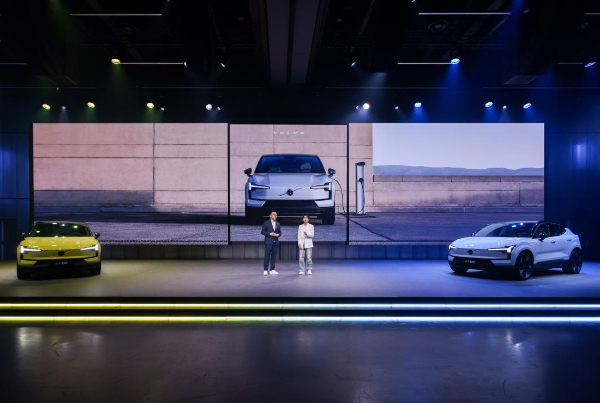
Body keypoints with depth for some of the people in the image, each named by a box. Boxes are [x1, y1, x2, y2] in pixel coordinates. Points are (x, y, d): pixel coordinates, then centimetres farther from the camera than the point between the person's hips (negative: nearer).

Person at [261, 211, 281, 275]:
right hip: (268, 242, -4)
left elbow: (280, 232, 16)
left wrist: (278, 234, -7)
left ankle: (272, 270, 10)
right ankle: (265, 270, -2)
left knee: (274, 256, 4)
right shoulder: (266, 223, 1)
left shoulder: (278, 224, 14)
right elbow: (262, 232, -2)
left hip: (275, 242, 4)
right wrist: (270, 234, -14)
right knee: (267, 256, -6)